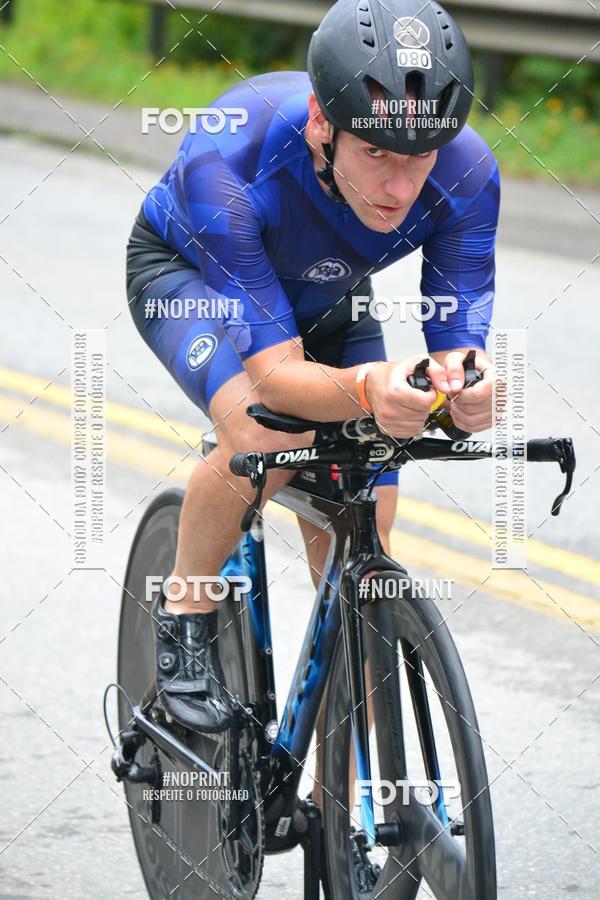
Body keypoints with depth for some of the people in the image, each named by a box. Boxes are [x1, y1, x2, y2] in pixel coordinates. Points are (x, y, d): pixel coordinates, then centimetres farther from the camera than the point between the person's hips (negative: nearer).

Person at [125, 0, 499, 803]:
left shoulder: (465, 174, -33)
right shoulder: (227, 163, -43)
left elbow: (461, 348, -28)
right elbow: (277, 376, -43)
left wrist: (469, 386, -53)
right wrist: (369, 389, -63)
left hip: (325, 299, 4)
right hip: (186, 271, -4)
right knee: (267, 435, -36)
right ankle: (185, 614, -8)